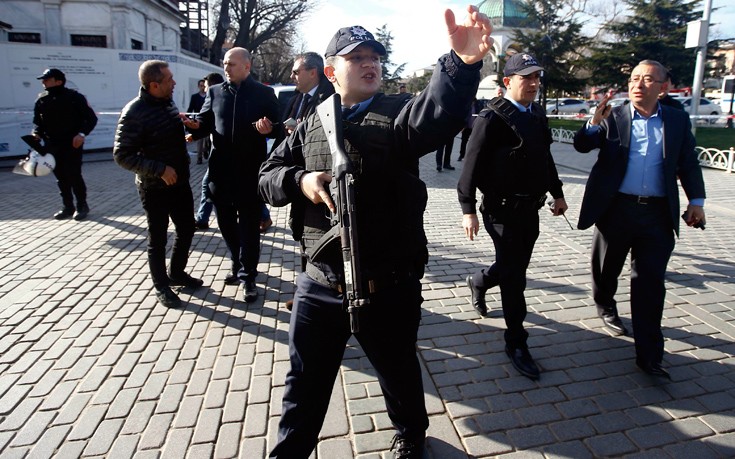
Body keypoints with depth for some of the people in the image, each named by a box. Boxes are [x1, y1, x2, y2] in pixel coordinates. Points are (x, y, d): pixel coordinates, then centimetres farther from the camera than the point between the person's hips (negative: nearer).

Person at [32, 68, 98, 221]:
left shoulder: (74, 97, -6)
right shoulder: (41, 100, 9)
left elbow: (91, 118, -6)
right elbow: (38, 121, 17)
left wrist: (82, 134, -19)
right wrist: (37, 133, -4)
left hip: (72, 144, -5)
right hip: (52, 146, 5)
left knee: (74, 175, -5)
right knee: (61, 177, 10)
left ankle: (82, 206, 10)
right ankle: (68, 207, 20)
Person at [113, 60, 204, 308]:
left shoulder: (168, 102, 3)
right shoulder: (135, 112, -19)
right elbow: (122, 155, -20)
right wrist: (160, 170, -24)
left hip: (180, 182, 7)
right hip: (154, 188, -7)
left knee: (187, 230, 16)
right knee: (158, 239, 7)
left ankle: (177, 272, 37)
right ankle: (161, 286, 24)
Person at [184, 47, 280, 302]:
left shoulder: (264, 93, 1)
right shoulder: (215, 92, 10)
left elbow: (277, 127, 1)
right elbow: (205, 122, 10)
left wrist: (268, 128, -20)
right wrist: (195, 126, -12)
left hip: (251, 170, -4)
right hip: (221, 169, 4)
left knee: (249, 224, 3)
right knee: (226, 222, 14)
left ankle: (248, 275, 13)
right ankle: (238, 264, 34)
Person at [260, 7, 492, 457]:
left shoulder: (398, 114, -5)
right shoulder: (312, 124, 6)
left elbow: (440, 112, -28)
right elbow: (268, 176, 10)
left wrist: (462, 63, -48)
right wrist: (299, 181, -12)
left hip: (389, 286, -2)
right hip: (319, 283, 3)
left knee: (399, 372, 22)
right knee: (305, 381, 19)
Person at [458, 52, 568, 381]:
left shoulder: (538, 115, 11)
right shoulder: (493, 118, -14)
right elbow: (472, 166, -16)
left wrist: (557, 193, 21)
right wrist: (468, 210, -17)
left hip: (530, 208, 8)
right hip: (503, 210, -8)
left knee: (516, 266, 19)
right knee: (514, 276, -1)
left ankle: (478, 281, 50)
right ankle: (516, 343, 14)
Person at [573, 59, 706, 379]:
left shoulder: (678, 120, 9)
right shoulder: (612, 117, 3)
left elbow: (689, 163, 11)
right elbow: (582, 145, -7)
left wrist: (696, 200, 6)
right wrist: (595, 123, -25)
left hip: (658, 214, 1)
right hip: (615, 208, -1)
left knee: (650, 282, 1)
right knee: (606, 267, 16)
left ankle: (649, 354, 7)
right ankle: (606, 306, 46)